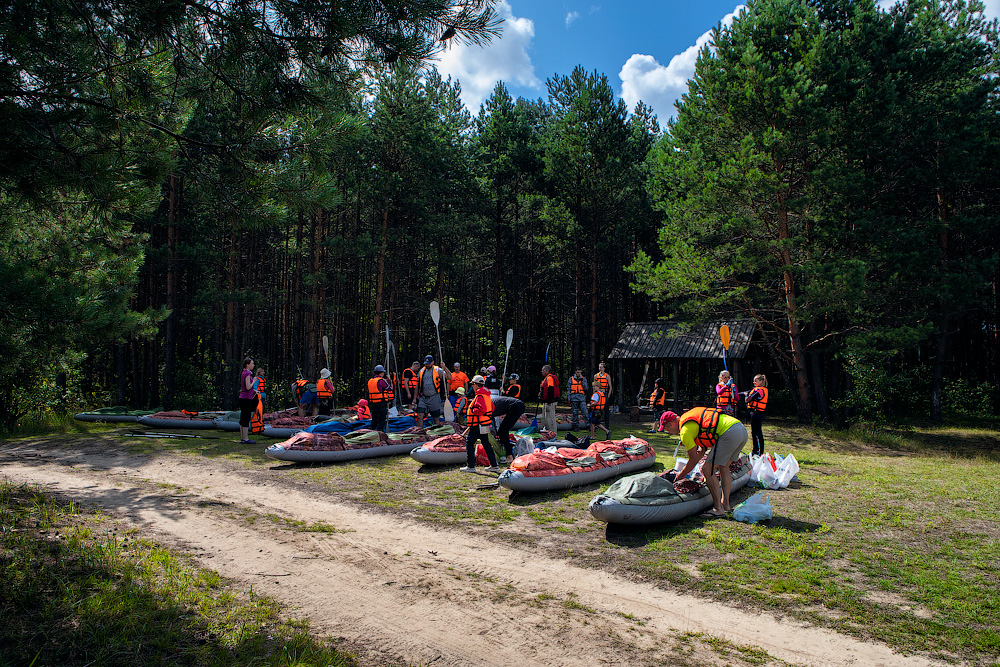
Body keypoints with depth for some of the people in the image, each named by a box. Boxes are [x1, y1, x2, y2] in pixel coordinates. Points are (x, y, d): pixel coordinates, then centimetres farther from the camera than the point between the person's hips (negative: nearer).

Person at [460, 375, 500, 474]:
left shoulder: (480, 396, -17)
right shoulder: (486, 395, 13)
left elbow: (481, 410, -29)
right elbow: (492, 408, 20)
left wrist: (472, 411, -15)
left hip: (478, 425, -10)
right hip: (485, 424, 10)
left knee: (469, 443, -1)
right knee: (486, 444, 13)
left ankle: (471, 466, 0)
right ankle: (494, 466, 15)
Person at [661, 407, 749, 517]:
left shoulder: (685, 430, -2)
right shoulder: (691, 418, 26)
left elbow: (694, 459, 3)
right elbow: (702, 451, 29)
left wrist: (682, 475, 17)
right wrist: (685, 468, 34)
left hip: (730, 433, -10)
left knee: (707, 470, -1)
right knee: (723, 467, 25)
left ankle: (718, 509, 3)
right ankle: (726, 504, 28)